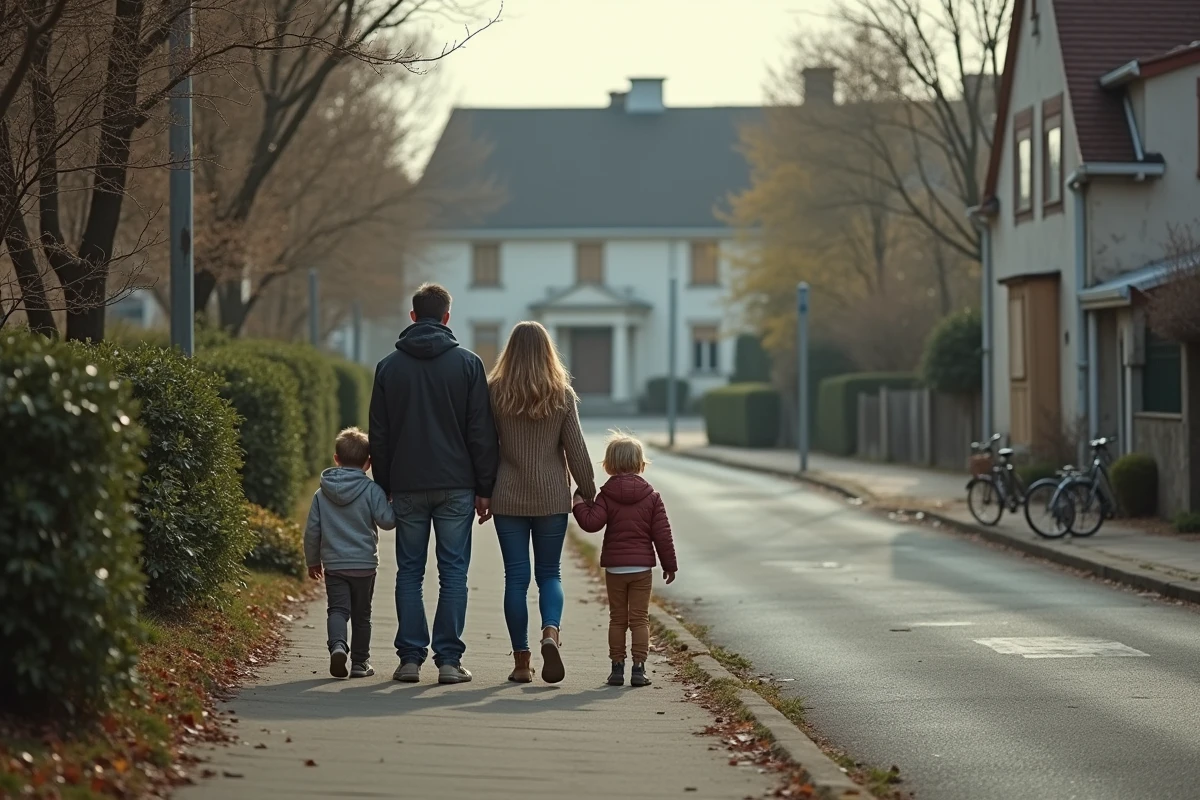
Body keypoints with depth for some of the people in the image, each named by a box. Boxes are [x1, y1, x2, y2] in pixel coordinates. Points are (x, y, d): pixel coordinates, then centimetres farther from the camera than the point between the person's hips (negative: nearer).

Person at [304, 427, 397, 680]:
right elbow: (387, 521, -14)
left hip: (333, 564, 1)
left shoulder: (322, 494, 2)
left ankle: (337, 645, -26)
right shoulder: (371, 490, -9)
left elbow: (312, 531, 6)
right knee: (361, 614, 11)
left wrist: (313, 561, 18)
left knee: (338, 609, 2)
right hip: (365, 564, -1)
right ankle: (360, 662, 15)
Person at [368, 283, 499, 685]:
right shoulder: (467, 363, -1)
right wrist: (484, 488, 2)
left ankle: (410, 657, 4)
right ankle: (449, 659, -2)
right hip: (455, 486, -1)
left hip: (407, 486, 1)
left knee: (409, 572, 8)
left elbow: (379, 436, 7)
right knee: (453, 572, 2)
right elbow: (482, 433, -2)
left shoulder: (389, 366, 4)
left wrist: (384, 487, 13)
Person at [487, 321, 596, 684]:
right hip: (552, 497, 0)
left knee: (516, 577, 5)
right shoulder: (562, 395, -3)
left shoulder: (495, 392, -4)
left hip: (508, 498, 0)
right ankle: (551, 632, -16)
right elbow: (576, 449, -1)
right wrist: (588, 491, 9)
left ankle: (522, 661, 6)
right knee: (549, 573, 11)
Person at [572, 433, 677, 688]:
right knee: (639, 619, 3)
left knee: (617, 619, 9)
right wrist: (669, 565, 7)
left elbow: (592, 523, -16)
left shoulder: (606, 496, -3)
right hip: (642, 566, 0)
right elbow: (662, 534, 0)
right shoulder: (652, 497, 1)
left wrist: (579, 504, 1)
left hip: (614, 568, 0)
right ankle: (638, 668, -2)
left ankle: (617, 667, 8)